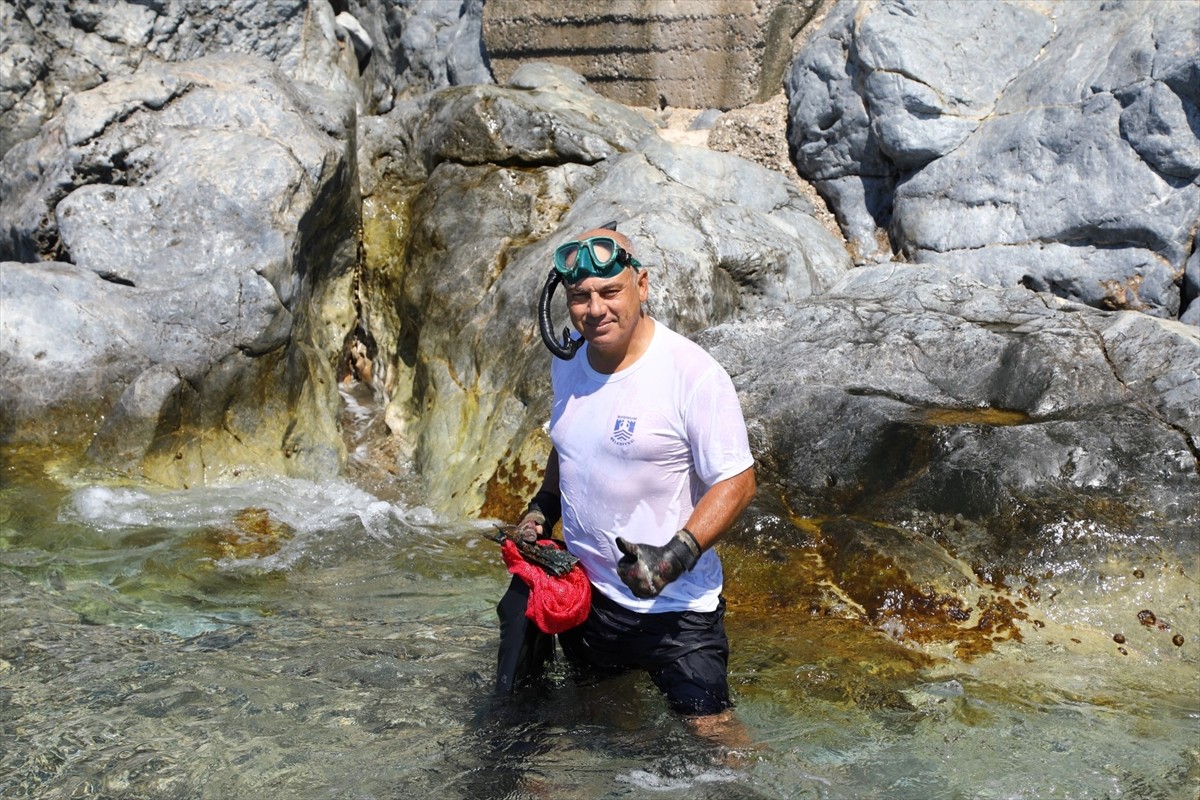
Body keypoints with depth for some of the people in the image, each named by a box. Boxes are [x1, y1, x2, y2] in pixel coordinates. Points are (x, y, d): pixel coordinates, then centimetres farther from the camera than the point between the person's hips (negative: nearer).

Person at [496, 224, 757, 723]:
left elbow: (736, 482, -17)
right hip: (584, 594, 6)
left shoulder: (694, 374, -19)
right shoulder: (568, 364, 3)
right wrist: (541, 509, 6)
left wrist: (676, 557, -27)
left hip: (673, 608, -6)